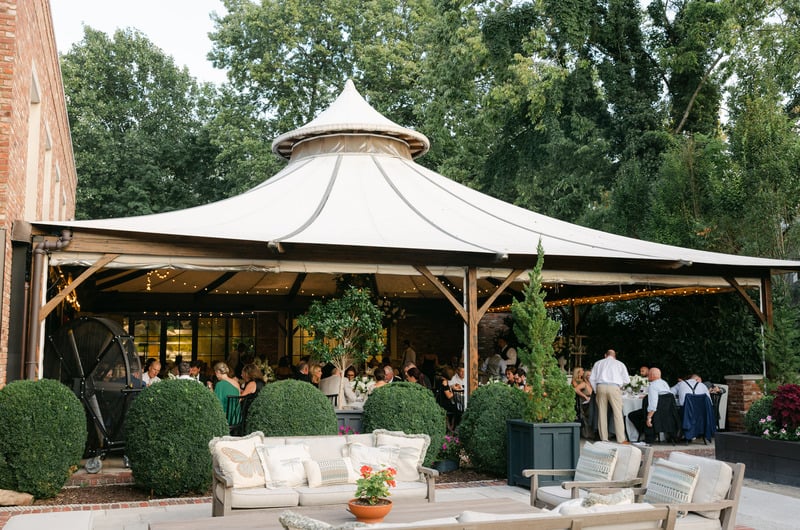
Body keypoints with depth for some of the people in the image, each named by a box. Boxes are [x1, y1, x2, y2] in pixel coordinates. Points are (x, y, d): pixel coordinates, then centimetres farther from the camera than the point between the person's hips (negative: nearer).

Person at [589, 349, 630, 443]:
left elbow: (592, 379, 14)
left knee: (602, 413, 6)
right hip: (614, 387, -2)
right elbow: (626, 380, 11)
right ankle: (621, 439, -3)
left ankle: (604, 438, 7)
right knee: (618, 413, -1)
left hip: (601, 387, 2)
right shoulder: (620, 364, 16)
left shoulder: (598, 363, 20)